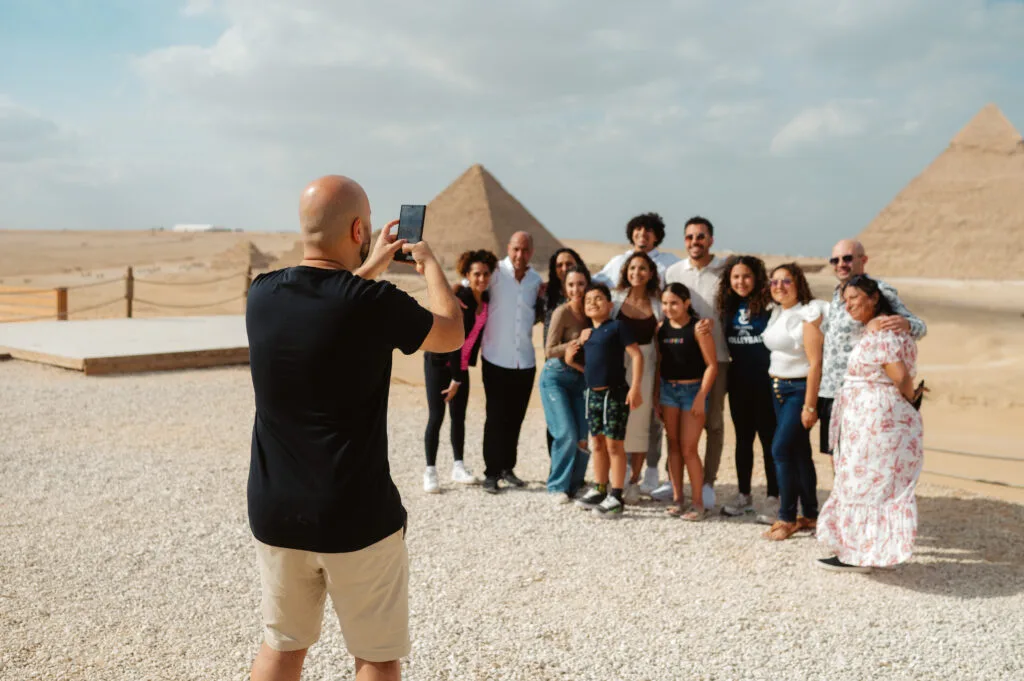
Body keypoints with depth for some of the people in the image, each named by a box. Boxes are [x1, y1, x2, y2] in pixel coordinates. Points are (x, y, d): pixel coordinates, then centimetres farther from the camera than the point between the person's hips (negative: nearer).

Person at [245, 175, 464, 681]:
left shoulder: (262, 295, -3)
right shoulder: (373, 304, -18)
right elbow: (451, 334, 1)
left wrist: (368, 269, 26)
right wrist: (429, 263, 15)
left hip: (275, 512, 5)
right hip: (356, 518, -5)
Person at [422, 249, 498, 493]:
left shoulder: (486, 299, 0)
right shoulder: (459, 300, -21)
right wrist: (455, 380, -18)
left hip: (461, 365, 6)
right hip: (439, 362, -6)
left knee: (459, 416, 8)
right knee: (436, 417, -7)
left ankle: (458, 467, 16)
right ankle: (430, 471, -1)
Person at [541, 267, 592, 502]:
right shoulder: (563, 312, -12)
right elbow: (549, 351, -11)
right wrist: (570, 346, -26)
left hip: (580, 379, 5)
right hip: (556, 377, -5)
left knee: (583, 436, -3)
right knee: (567, 434, -12)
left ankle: (574, 485, 14)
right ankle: (557, 486, 4)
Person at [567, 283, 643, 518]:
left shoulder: (617, 327, -7)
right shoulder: (587, 334, 14)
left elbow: (636, 355, -12)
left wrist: (635, 387, -19)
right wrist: (572, 361, 5)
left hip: (614, 393, -7)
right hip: (593, 393, 7)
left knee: (613, 444, -3)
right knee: (597, 444, 14)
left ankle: (616, 498, 2)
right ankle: (599, 491, 26)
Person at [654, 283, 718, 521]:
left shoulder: (698, 328, -11)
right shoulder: (662, 327, 5)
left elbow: (712, 364, -12)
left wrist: (701, 396, -15)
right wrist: (656, 393, 9)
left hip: (692, 389, -5)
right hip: (668, 388, 5)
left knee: (688, 448, -5)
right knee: (674, 445, 9)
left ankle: (698, 504, 5)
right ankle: (677, 499, 18)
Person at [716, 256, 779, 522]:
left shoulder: (768, 305, -9)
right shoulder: (728, 307, 7)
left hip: (765, 380, -5)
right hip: (739, 382, 5)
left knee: (769, 439, 0)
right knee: (743, 438, 13)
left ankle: (773, 499, 7)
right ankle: (744, 495, 24)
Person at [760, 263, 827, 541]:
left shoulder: (809, 314, -14)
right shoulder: (777, 313, 10)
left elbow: (815, 363, -17)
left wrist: (810, 406, -19)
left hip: (800, 389, -8)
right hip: (778, 388, 8)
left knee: (781, 449, -11)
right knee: (799, 452, 12)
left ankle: (787, 518, 0)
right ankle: (810, 515, 21)